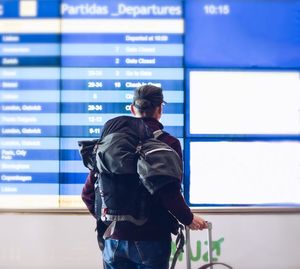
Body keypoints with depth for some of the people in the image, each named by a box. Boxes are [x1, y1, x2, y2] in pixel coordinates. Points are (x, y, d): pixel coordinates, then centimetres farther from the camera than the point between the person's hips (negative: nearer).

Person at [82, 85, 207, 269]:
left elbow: (88, 192, 2)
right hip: (152, 239, -3)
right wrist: (189, 219, 2)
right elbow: (171, 194, -17)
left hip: (114, 240, 3)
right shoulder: (169, 143, -10)